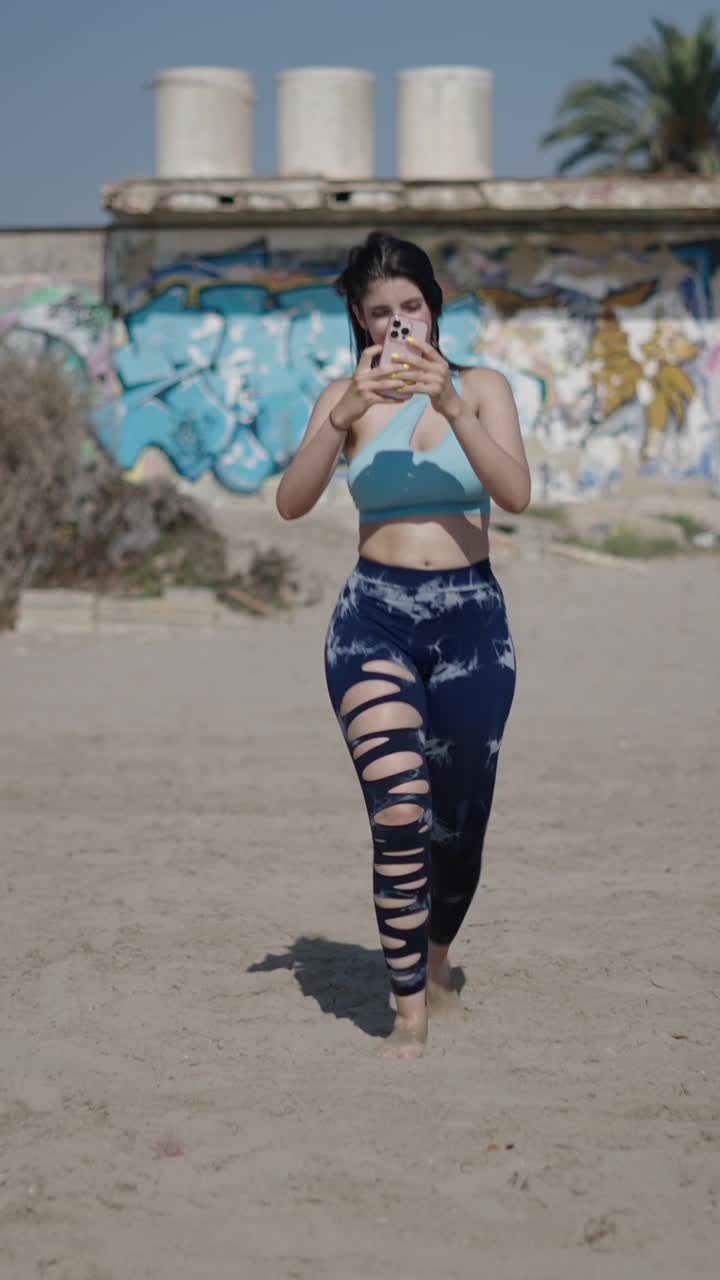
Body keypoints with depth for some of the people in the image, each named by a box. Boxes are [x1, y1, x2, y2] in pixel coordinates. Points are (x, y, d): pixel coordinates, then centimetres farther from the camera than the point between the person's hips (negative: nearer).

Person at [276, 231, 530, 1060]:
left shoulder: (481, 387, 4)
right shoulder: (347, 399, 5)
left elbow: (516, 493, -12)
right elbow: (291, 503, -8)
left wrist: (451, 408, -24)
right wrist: (343, 416, -22)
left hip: (470, 617, 1)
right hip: (375, 617, -1)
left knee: (458, 818, 9)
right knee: (398, 811, -18)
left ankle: (436, 959, 38)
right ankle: (410, 1010, -11)